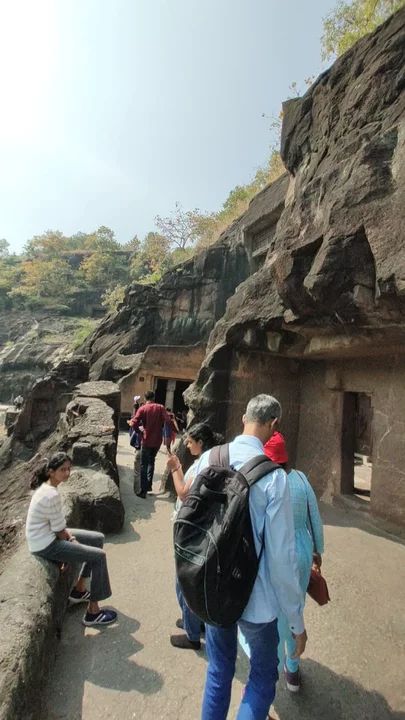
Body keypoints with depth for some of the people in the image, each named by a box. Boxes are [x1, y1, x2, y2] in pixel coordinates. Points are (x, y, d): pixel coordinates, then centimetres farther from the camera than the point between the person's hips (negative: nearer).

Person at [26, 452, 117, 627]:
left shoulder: (46, 487, 2)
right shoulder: (52, 495, -30)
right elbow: (59, 530, -19)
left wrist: (72, 538, 3)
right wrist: (71, 543, -2)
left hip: (49, 535, 10)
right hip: (45, 545, -10)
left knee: (98, 539, 13)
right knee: (99, 556, -8)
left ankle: (79, 590, 27)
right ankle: (92, 612, 7)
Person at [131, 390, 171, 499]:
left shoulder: (142, 409, -6)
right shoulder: (160, 407, -1)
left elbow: (134, 423, -17)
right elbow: (167, 420, -12)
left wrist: (138, 431, -1)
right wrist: (159, 426, 5)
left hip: (147, 440, -3)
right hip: (157, 440, 3)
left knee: (144, 465, 8)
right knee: (151, 462, 23)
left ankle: (143, 490, 9)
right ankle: (149, 485, 23)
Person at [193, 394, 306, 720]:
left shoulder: (207, 459, -13)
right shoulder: (273, 476, -26)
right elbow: (281, 555, -20)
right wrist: (297, 620, -3)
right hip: (255, 598, -4)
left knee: (218, 671, 28)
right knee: (263, 677, 25)